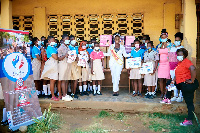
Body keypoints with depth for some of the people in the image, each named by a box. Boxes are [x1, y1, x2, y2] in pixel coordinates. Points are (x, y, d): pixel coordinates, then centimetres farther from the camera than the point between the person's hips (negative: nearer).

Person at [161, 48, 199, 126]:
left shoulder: (186, 61, -16)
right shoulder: (179, 63, 15)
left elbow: (193, 69, -34)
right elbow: (177, 74, 21)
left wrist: (192, 80, -27)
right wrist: (173, 81, 10)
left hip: (187, 85, -10)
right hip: (181, 84, 10)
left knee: (189, 102, -3)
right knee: (170, 83, 25)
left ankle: (189, 120, 4)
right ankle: (168, 99, 33)